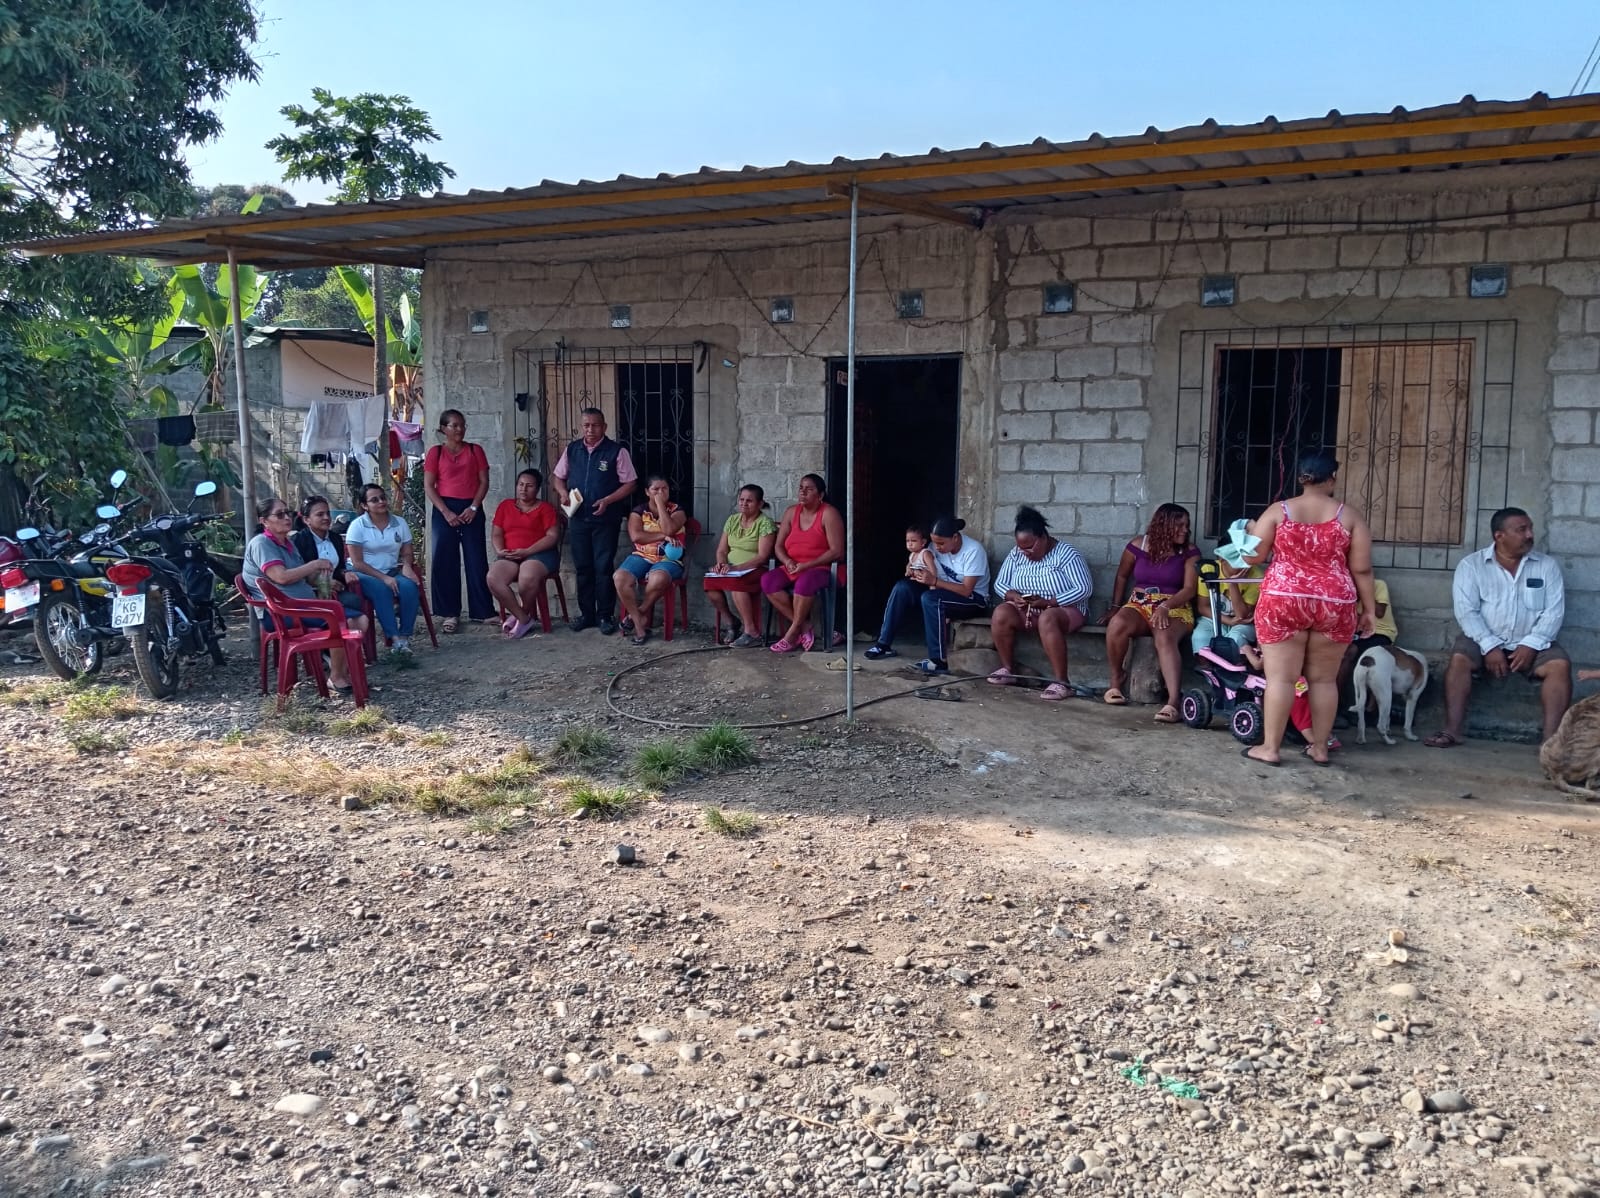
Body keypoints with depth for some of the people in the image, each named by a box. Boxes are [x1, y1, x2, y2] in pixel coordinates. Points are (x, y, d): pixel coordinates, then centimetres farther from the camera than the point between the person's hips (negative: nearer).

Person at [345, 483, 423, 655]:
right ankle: (394, 637, -33)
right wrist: (383, 577, -20)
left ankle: (404, 635, -21)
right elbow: (357, 563, -10)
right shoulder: (357, 525, -5)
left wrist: (406, 566, -14)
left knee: (409, 586, -28)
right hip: (366, 574, -3)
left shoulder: (400, 523, 7)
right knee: (381, 589, -35)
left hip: (393, 572, 4)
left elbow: (407, 553, 11)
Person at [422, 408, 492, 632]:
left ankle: (484, 611, 6)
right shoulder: (435, 452, 5)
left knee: (476, 560, 0)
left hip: (471, 509, 1)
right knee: (445, 560, -1)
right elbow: (428, 487, 0)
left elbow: (484, 481, 4)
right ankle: (451, 613, 6)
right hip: (445, 509, 0)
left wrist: (474, 507, -10)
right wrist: (446, 512, -11)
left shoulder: (475, 450, 9)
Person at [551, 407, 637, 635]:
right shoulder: (571, 450, 8)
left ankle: (605, 616, 7)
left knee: (603, 568, -2)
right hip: (578, 518, 4)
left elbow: (629, 484, -5)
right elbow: (557, 476, 18)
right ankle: (586, 614, 19)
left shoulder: (616, 451, -5)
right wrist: (563, 492, -3)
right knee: (582, 568, 9)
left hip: (606, 520, -4)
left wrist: (607, 501, -17)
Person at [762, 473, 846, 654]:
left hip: (819, 569, -6)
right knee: (767, 581, -23)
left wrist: (807, 565, -19)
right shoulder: (791, 512, 11)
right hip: (791, 569, 6)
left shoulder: (829, 513, -6)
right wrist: (787, 561, -11)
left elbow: (837, 551, -13)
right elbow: (778, 546, 12)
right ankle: (804, 627, -20)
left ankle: (792, 634, -25)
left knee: (805, 582, -40)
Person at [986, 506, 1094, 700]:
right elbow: (1000, 583, 8)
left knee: (1047, 618, -40)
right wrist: (1013, 595, -16)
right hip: (1025, 610, 5)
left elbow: (1085, 588, -16)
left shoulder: (1067, 554, -11)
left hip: (1065, 609, -5)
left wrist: (1049, 602, -23)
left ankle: (1061, 682, -37)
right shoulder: (1016, 554, 5)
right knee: (1001, 613, -25)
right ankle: (1008, 669, -10)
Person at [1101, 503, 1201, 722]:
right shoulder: (1139, 546, 4)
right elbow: (1122, 576, 18)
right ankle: (1117, 678, -9)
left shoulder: (1189, 553, 1)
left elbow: (1190, 589, -6)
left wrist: (1165, 607, -21)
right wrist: (1115, 607, 14)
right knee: (1117, 625, -34)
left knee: (1165, 639, -37)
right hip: (1139, 605, 2)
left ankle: (1173, 701, -50)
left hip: (1174, 609, -2)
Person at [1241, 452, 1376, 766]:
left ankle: (1269, 748, 0)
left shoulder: (1278, 511, -1)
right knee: (1324, 678, 12)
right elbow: (1362, 569, 0)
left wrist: (1251, 530, 21)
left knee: (1280, 677, -1)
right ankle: (1320, 748, 18)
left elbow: (1252, 555, 1)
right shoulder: (1349, 516, 1)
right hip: (1334, 606, 2)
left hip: (1283, 602, -1)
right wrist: (1368, 609, 8)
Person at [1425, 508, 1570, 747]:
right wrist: (1489, 646, -20)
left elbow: (1554, 611, -3)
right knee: (1459, 659, -29)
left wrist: (1531, 644, -17)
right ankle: (1452, 731, -27)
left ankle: (1552, 738, -26)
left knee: (1560, 664, -26)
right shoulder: (1471, 565, -1)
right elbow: (1466, 611, -9)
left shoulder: (1547, 566, 5)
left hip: (1532, 644, 1)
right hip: (1484, 641, -1)